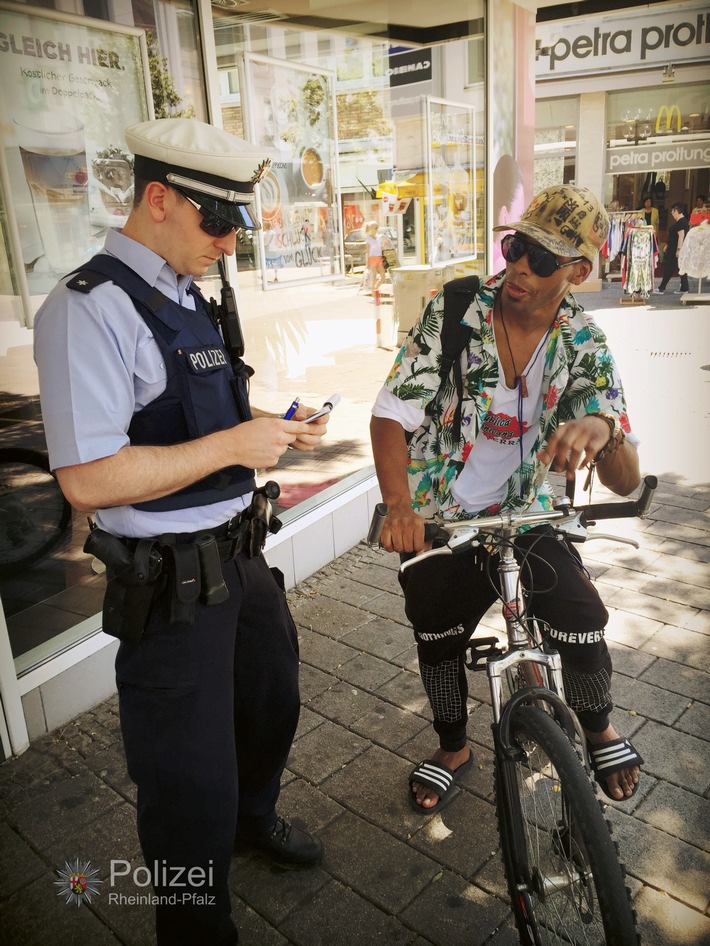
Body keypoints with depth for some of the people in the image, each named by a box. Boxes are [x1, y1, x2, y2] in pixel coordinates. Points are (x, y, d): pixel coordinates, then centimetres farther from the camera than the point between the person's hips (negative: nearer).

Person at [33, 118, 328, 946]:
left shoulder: (187, 300, 9)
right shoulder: (91, 308, -20)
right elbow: (88, 479, -26)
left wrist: (269, 429, 0)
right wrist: (232, 444, -23)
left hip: (238, 558, 10)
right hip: (173, 587, -9)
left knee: (272, 703, 29)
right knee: (192, 790, 7)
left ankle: (254, 816, 60)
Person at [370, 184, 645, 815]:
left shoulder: (585, 348, -10)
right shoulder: (452, 313, -14)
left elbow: (625, 481, -16)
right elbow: (393, 414, -15)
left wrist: (603, 430, -40)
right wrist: (399, 505, -32)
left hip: (524, 516, 0)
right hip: (437, 523, 0)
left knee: (583, 627, -17)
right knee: (437, 641, 9)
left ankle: (600, 731, 19)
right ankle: (453, 749, 41)